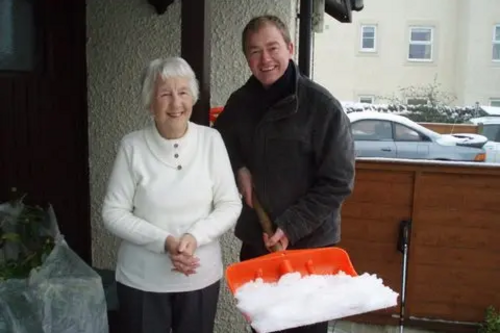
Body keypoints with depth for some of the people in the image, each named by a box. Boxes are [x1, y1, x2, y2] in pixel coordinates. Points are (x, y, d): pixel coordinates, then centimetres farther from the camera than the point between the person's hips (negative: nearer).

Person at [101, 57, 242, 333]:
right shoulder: (132, 145, -10)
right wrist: (164, 242, -18)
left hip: (200, 278, 2)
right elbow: (113, 213, -7)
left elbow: (230, 205, -3)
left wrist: (195, 237, -19)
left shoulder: (211, 140, -6)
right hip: (142, 281, -1)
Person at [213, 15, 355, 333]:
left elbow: (338, 182, -14)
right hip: (254, 242, 5)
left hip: (309, 246, -4)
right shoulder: (240, 102, 0)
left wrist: (290, 227, -19)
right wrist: (238, 169, -4)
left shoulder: (322, 106, -15)